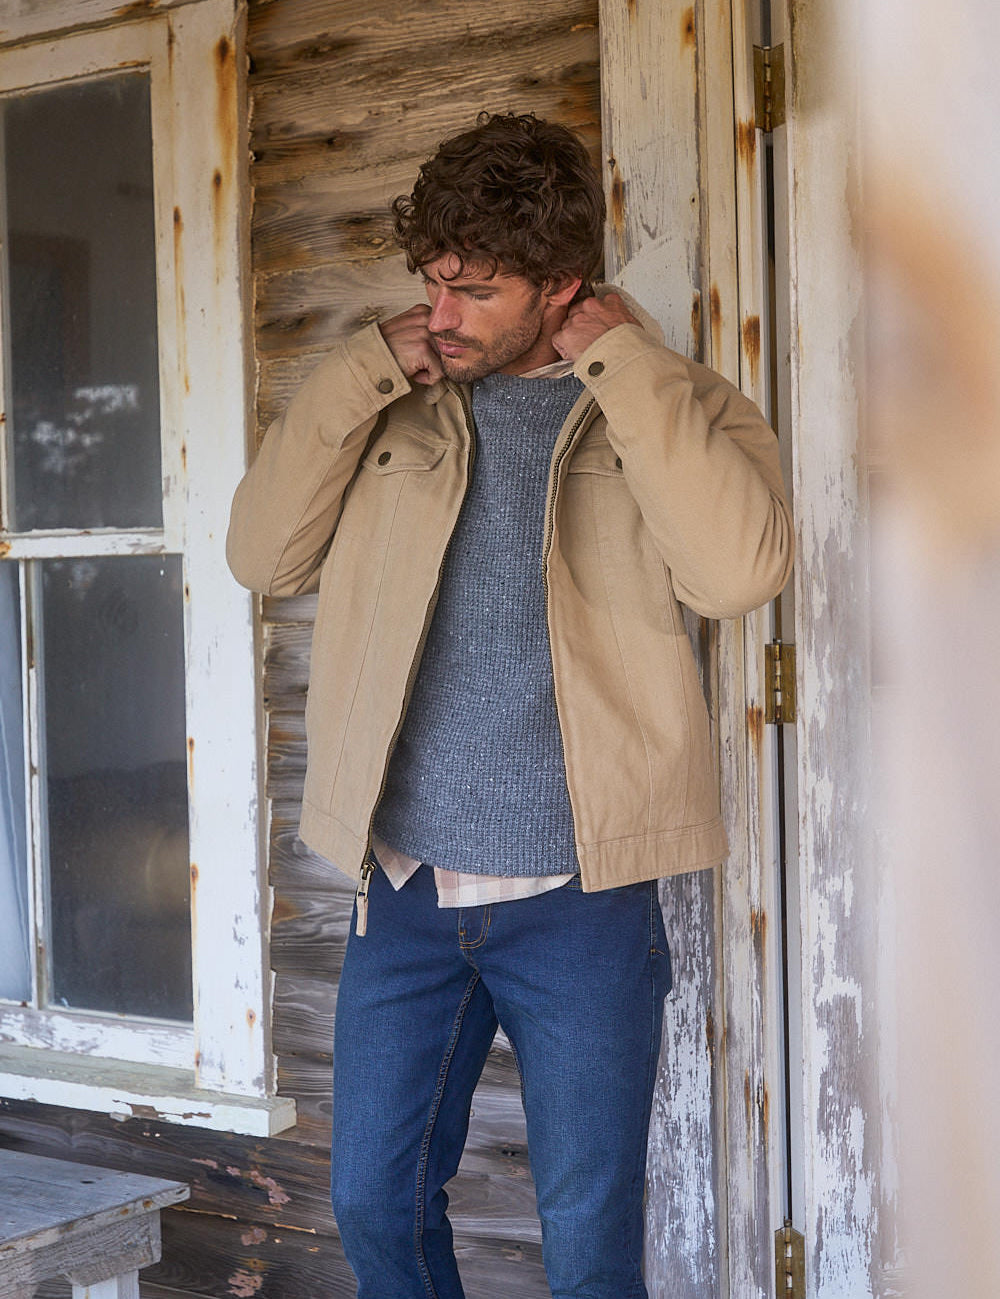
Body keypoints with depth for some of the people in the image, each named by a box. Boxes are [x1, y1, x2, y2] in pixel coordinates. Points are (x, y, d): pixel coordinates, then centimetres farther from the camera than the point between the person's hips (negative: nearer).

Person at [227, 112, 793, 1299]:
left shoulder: (674, 408, -3)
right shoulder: (395, 407, 6)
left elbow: (739, 569, -22)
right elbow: (264, 555, -2)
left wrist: (619, 361, -16)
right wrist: (363, 370, -8)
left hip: (578, 898, -3)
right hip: (405, 887, 3)